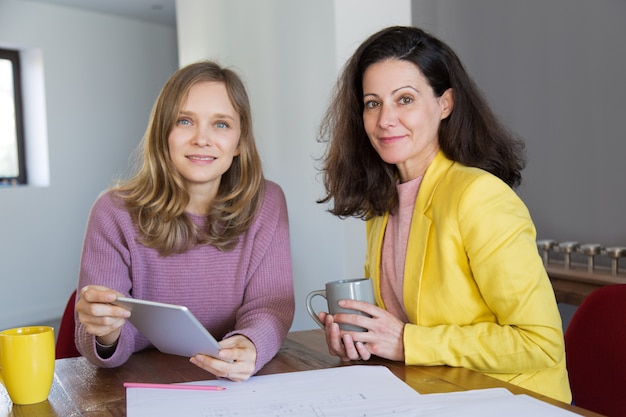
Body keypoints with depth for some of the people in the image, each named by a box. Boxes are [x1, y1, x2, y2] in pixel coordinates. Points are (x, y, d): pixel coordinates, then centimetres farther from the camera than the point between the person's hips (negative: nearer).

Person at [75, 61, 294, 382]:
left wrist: (249, 347, -29)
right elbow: (92, 340, -8)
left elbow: (269, 306, -7)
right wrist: (107, 335, -32)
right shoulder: (114, 212, -7)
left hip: (237, 386, 1)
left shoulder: (266, 203, -2)